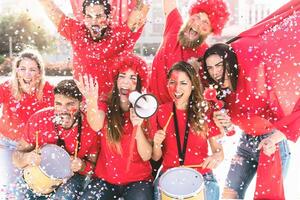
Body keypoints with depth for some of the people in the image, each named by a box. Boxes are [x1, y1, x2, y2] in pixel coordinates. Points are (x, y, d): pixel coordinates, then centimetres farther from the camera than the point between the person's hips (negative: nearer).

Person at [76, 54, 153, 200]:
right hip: (105, 179, 1)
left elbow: (146, 156, -8)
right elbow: (96, 126, -26)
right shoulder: (105, 107, -1)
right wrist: (92, 101, -46)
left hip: (138, 180, 0)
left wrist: (137, 126, -23)